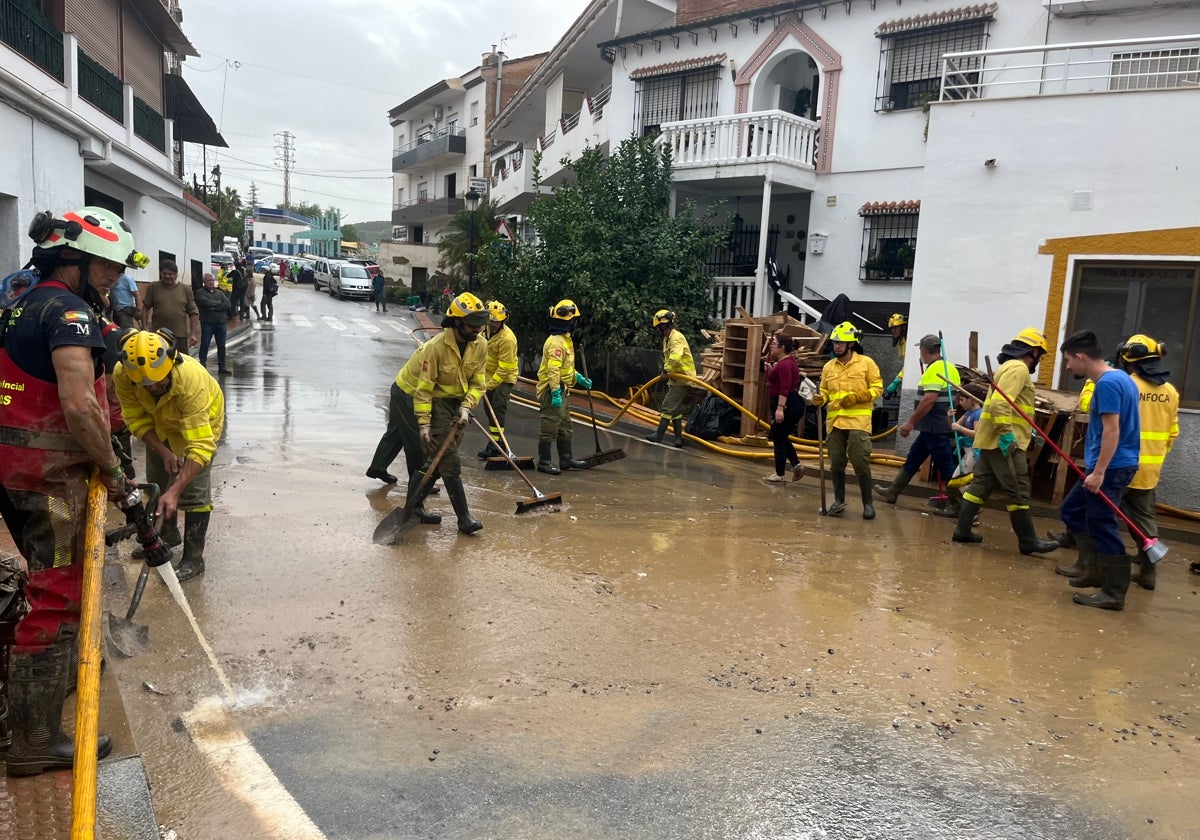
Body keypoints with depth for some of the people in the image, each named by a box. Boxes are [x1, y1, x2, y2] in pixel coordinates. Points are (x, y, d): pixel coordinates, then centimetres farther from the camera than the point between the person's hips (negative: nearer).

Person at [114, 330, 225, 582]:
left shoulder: (191, 380, -45)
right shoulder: (122, 375, -32)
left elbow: (201, 446, -45)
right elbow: (137, 419, -17)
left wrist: (174, 491, -48)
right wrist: (163, 451, -27)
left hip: (201, 418, -5)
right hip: (160, 419, 5)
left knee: (193, 487, -12)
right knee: (156, 479, 16)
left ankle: (193, 558, 1)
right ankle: (168, 533, 42)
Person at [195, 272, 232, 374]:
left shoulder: (220, 293, 15)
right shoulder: (200, 293, 1)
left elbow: (228, 305, 1)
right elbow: (206, 303, -17)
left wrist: (214, 308, -9)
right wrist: (219, 303, -3)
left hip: (221, 323, 4)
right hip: (207, 323, -4)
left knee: (221, 346, 7)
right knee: (204, 345, -1)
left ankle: (221, 367, 13)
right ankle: (202, 365, 7)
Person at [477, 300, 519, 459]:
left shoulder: (507, 338, -28)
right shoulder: (489, 328, -1)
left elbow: (504, 368, -27)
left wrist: (490, 385, -26)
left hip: (505, 377, -9)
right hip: (490, 375, 9)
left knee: (498, 409, -16)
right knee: (489, 408, 14)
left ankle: (495, 445, -16)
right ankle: (494, 442, 24)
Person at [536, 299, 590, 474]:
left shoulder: (564, 339, 14)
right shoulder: (556, 341, -19)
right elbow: (553, 370, -25)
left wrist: (580, 378, 21)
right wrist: (555, 393, -27)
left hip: (562, 390, 11)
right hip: (553, 390, -11)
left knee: (565, 427, 17)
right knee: (549, 427, -3)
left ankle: (566, 459, 27)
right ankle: (544, 462, 4)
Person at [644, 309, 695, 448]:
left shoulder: (677, 337, -18)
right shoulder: (667, 339, 15)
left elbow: (675, 357, -33)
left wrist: (665, 372, -24)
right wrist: (666, 373, 1)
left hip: (682, 380, -10)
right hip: (676, 380, 10)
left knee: (668, 407, -7)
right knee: (675, 410, 11)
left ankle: (658, 435, -3)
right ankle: (678, 438, 15)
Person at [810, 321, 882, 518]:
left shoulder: (866, 363, 0)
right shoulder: (829, 366, 11)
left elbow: (877, 387, 0)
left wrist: (856, 396, -13)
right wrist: (820, 398, -6)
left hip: (858, 421, -4)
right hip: (834, 421, 4)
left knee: (861, 463, -4)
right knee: (836, 463, 8)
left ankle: (868, 503, 8)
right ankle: (839, 501, 20)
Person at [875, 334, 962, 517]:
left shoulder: (935, 369, -17)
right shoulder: (948, 367, 14)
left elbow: (929, 399, -25)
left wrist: (911, 422, -20)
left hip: (936, 428, -10)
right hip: (935, 428, 10)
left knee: (945, 466, -2)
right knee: (912, 459, 17)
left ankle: (956, 506, 5)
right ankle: (892, 492, 26)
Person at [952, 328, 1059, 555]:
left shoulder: (1010, 367, 22)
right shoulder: (1018, 368, -11)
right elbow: (1000, 403, -23)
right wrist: (1006, 434, -26)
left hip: (992, 439, 11)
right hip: (1004, 441, -10)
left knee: (981, 484, 9)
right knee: (1019, 490, -5)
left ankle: (963, 530, 10)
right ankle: (1028, 540, 0)